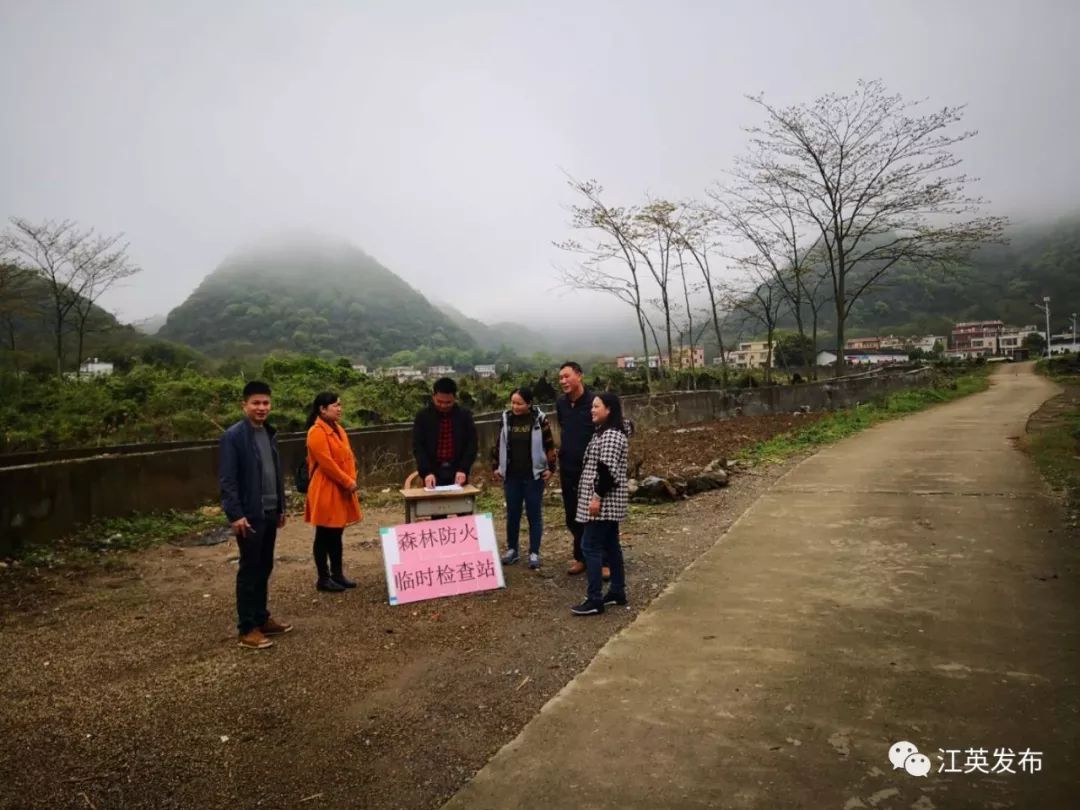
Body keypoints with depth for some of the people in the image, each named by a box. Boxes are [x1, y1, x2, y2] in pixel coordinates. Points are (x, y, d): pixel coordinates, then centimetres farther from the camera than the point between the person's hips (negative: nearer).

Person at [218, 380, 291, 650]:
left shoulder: (269, 433, 11)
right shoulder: (233, 436, -12)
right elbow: (227, 480, -15)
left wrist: (281, 507, 15)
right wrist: (235, 514, -20)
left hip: (269, 512, 7)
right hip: (249, 515, -7)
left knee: (264, 568, 14)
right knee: (249, 570, 0)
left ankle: (261, 619, 26)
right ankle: (247, 629, 8)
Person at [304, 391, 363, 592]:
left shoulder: (338, 429, 13)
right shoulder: (316, 432, -15)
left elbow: (348, 456, 14)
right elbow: (326, 463, -20)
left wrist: (352, 480, -1)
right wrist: (347, 482, -15)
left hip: (341, 490, 9)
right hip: (326, 491, -8)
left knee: (336, 534, 14)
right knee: (324, 536, 1)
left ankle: (337, 574, 23)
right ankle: (323, 578, 10)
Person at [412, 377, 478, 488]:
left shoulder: (465, 416, 2)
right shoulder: (423, 417, -1)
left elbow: (471, 445, 1)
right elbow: (418, 447, -5)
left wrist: (463, 469, -12)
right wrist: (426, 472, -18)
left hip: (458, 473, 1)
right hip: (433, 473, -1)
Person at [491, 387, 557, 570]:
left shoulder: (539, 419, -7)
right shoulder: (506, 418, 2)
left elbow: (549, 445, -2)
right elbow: (498, 444, 10)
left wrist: (550, 468, -6)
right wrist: (495, 467, 7)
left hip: (533, 476, -3)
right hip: (511, 476, 3)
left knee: (534, 514, 5)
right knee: (512, 514, 10)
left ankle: (534, 553, 12)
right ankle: (512, 549, 23)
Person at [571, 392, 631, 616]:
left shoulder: (611, 435, -17)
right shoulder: (605, 432, 16)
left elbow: (608, 470, -23)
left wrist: (597, 497, -24)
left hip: (603, 501, -11)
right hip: (608, 502, 11)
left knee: (591, 546, -9)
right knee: (610, 545, 14)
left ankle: (595, 600, -7)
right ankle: (617, 592, 21)